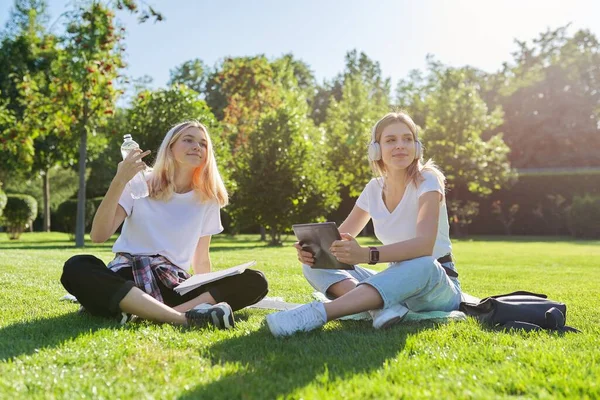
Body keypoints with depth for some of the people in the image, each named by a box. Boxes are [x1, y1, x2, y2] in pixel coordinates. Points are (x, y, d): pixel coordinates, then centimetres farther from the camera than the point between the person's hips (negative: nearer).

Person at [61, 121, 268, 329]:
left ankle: (139, 310, -32)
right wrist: (119, 181, -20)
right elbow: (98, 236, -11)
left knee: (255, 281, -20)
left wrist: (209, 295, 1)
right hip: (127, 279, -2)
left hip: (174, 285, 3)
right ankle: (185, 317, -42)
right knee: (77, 269, -35)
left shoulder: (207, 198, 8)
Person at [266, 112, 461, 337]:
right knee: (314, 264, -12)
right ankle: (381, 305, -37)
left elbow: (424, 244, -31)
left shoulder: (427, 180, -14)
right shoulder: (374, 189, 2)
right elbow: (341, 236, 3)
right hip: (393, 282, 5)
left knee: (422, 264, -41)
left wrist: (366, 255, -47)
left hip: (436, 284, -5)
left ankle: (318, 313, -49)